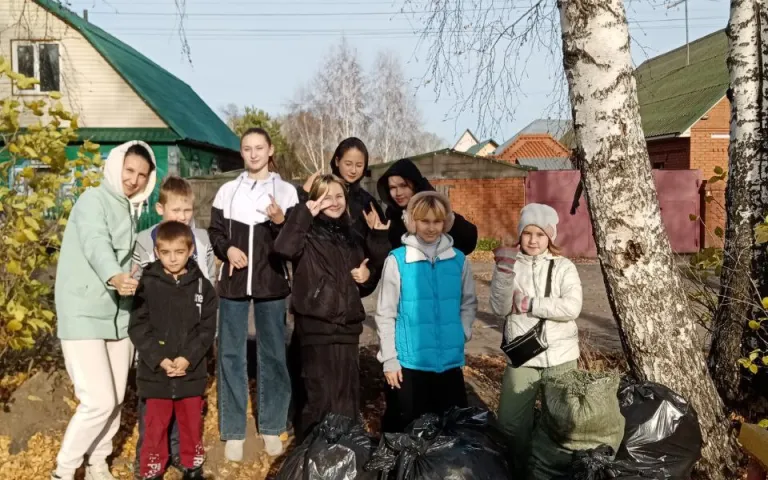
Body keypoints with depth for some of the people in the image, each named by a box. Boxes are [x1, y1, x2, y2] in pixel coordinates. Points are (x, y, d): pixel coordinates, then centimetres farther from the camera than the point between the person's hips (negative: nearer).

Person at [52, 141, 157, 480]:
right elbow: (96, 244, -30)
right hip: (83, 316, -7)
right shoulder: (93, 200, -11)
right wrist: (114, 276, -47)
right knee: (99, 401, -11)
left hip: (118, 316, 7)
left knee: (116, 400, 12)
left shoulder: (133, 210, 13)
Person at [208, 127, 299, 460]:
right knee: (230, 355, 3)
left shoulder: (286, 191, 3)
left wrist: (280, 222, -21)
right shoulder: (227, 191, 8)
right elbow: (214, 232, 10)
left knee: (273, 354, 5)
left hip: (271, 283, -1)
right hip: (233, 283, 1)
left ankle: (272, 428, 17)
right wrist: (227, 249, -10)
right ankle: (233, 432, 12)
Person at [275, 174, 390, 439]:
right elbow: (284, 248, -29)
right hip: (316, 327, -6)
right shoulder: (308, 234, -5)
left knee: (347, 397, 13)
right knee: (319, 397, -2)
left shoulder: (352, 238, 13)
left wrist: (368, 277, 0)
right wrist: (304, 212, -26)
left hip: (347, 326, 6)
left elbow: (363, 288, 22)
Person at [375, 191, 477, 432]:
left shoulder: (459, 260, 3)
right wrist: (389, 358, -6)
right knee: (405, 429, 8)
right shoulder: (397, 260, -7)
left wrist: (462, 333, -2)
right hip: (409, 362, -3)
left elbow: (469, 303, 14)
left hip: (450, 361, 3)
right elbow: (385, 314, -5)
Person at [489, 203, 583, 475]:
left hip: (560, 357, -1)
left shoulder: (563, 267, -3)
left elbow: (572, 308, -16)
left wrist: (528, 303, -15)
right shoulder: (510, 265, 0)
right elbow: (499, 308, -10)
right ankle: (526, 466, 31)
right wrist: (505, 270, -22)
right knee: (510, 421, 5)